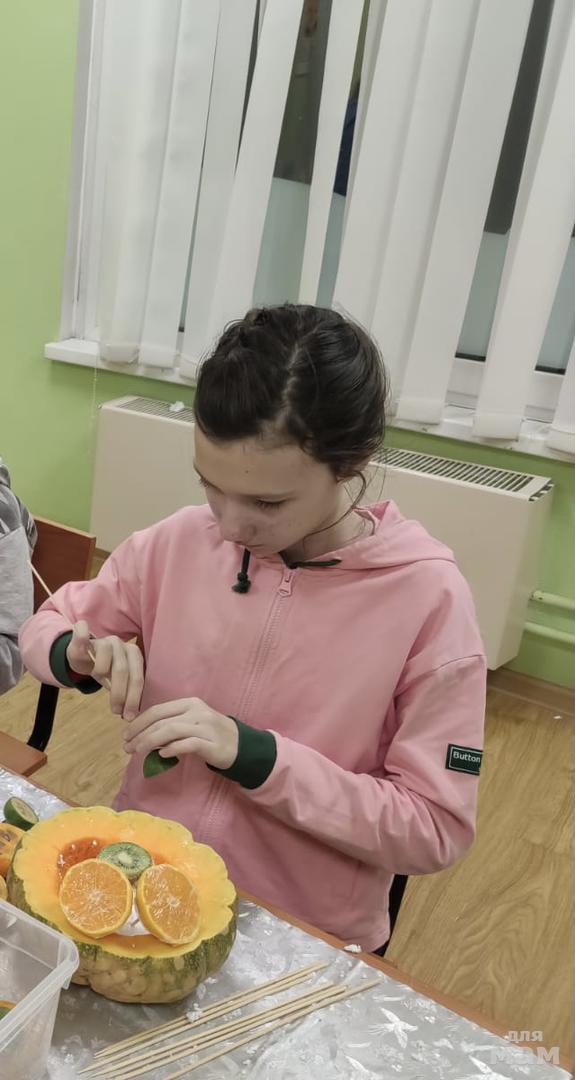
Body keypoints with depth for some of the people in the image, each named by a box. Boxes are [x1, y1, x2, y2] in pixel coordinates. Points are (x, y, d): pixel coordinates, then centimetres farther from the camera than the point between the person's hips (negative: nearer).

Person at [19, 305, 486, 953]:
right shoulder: (178, 543, -7)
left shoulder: (428, 597, -17)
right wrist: (80, 653, -15)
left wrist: (253, 754, -23)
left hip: (304, 942, -2)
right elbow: (45, 627, 8)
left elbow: (437, 832, -14)